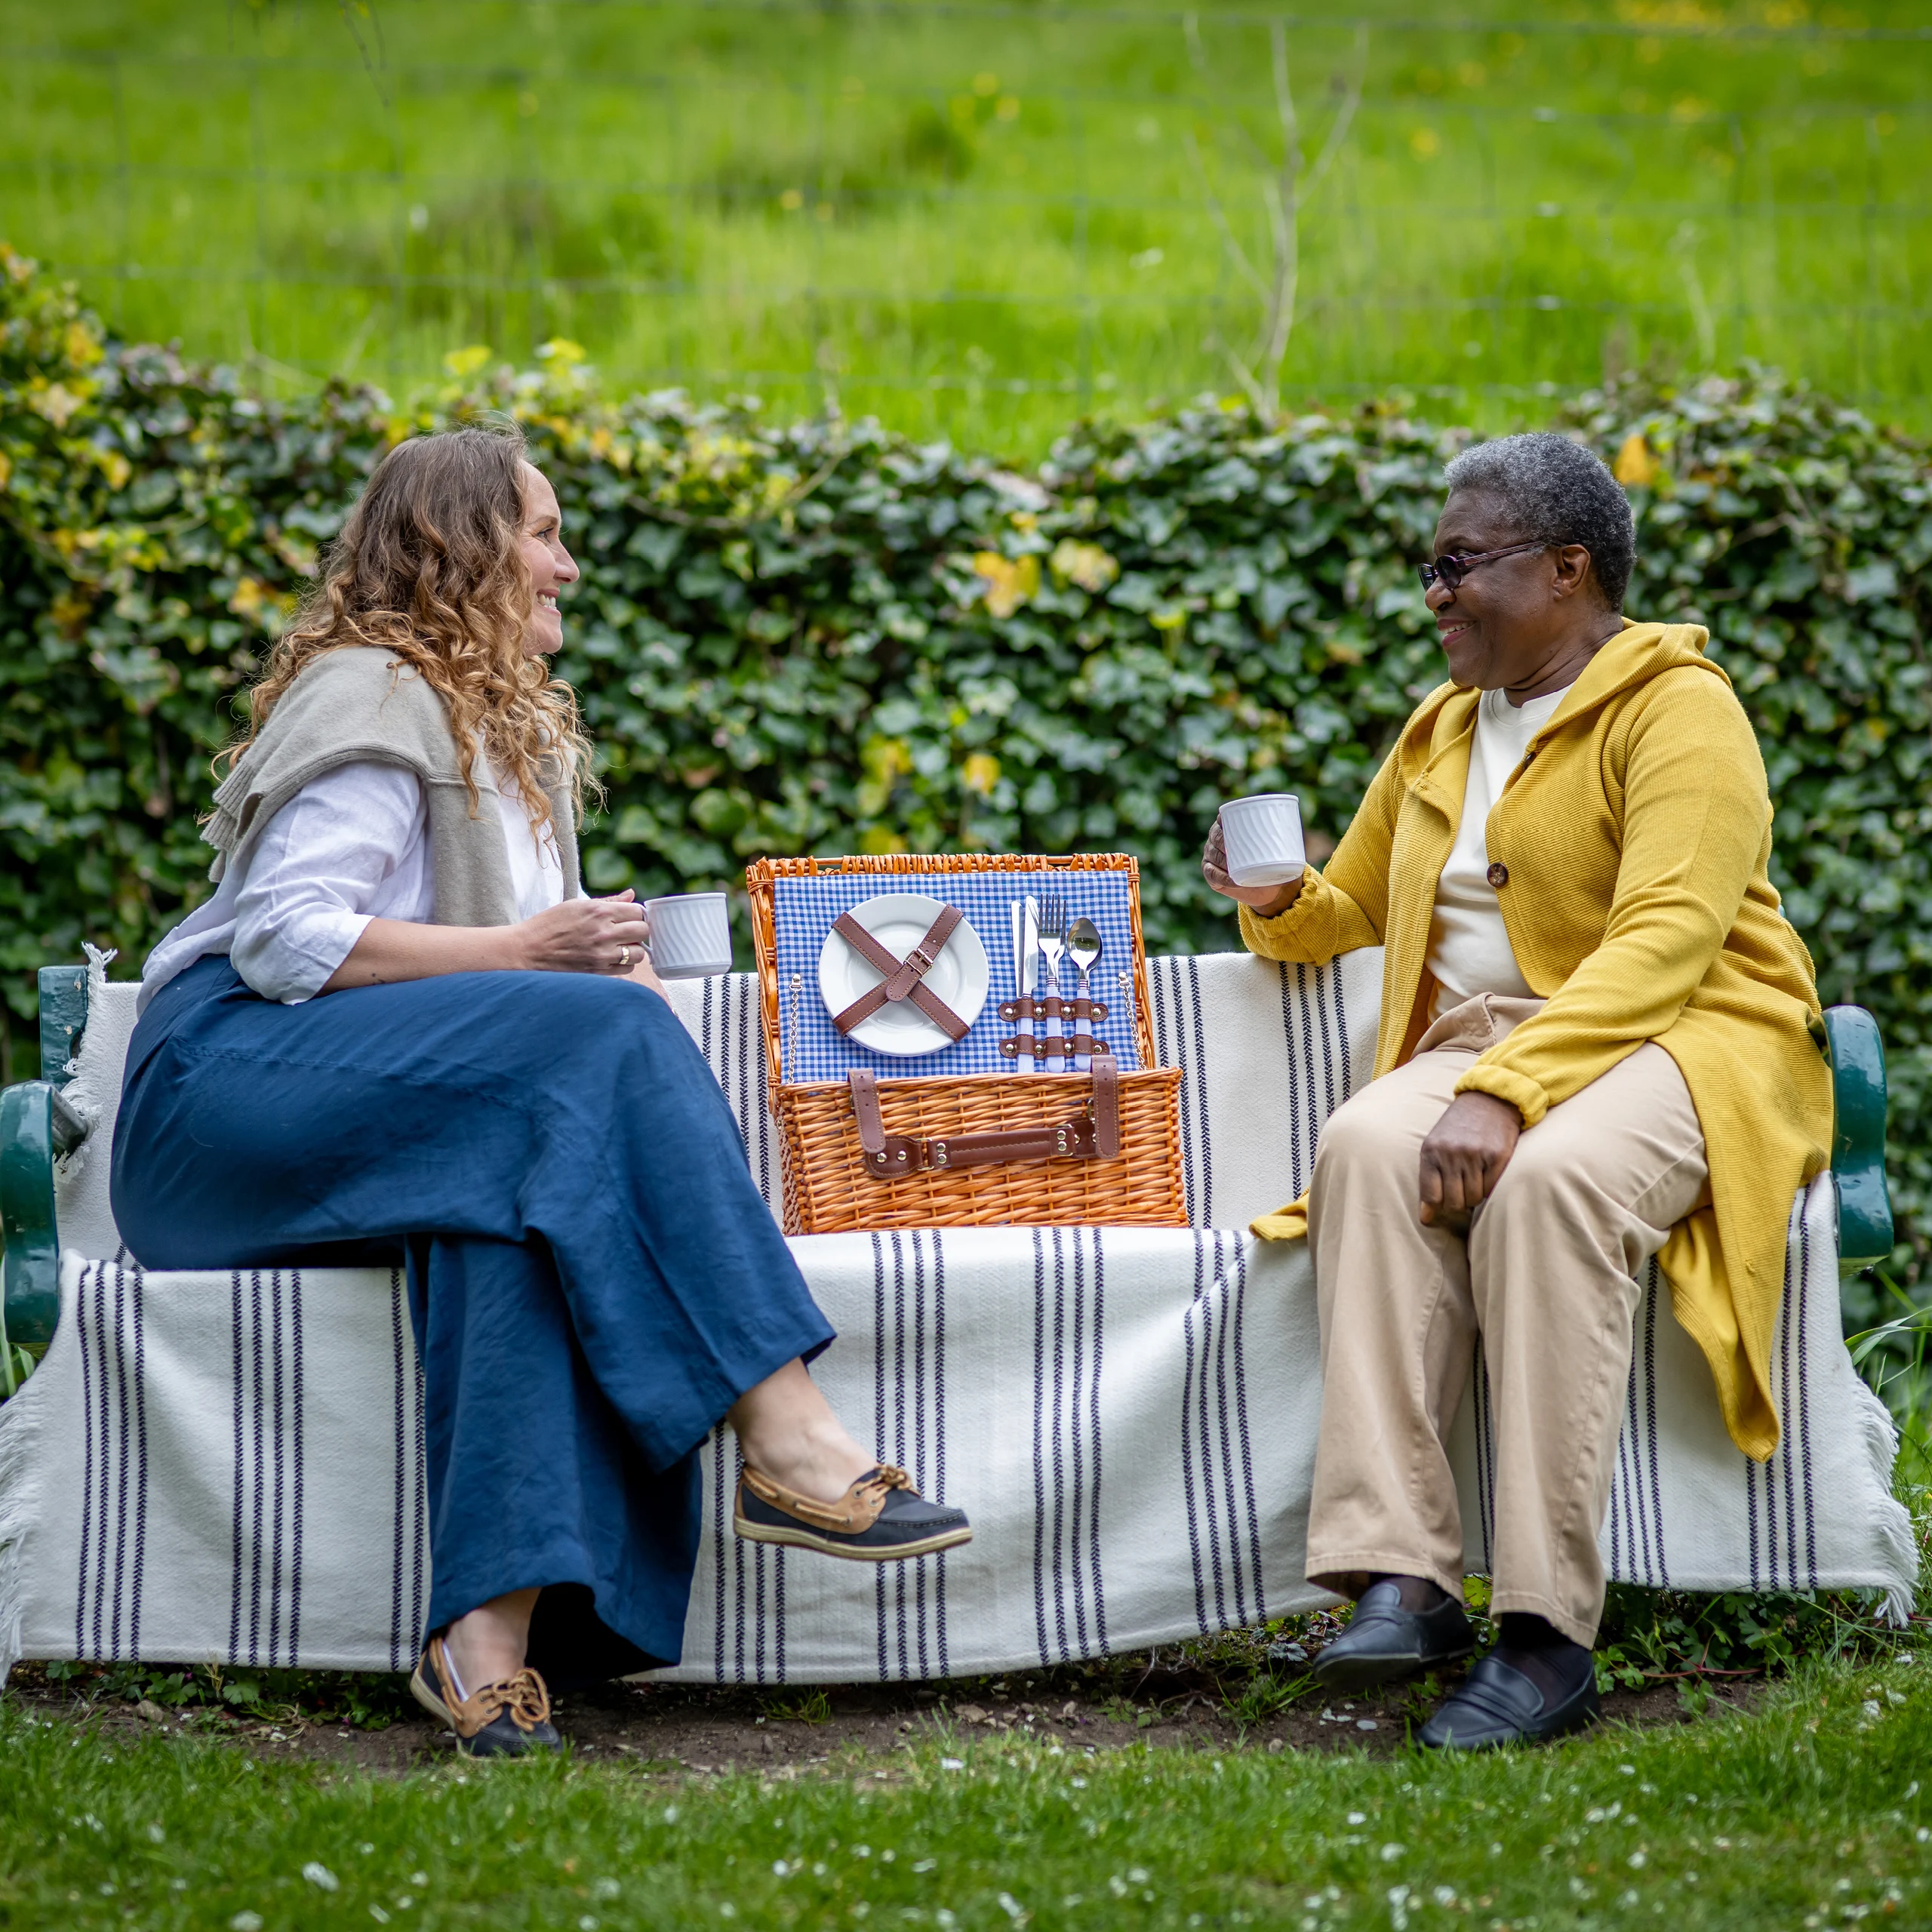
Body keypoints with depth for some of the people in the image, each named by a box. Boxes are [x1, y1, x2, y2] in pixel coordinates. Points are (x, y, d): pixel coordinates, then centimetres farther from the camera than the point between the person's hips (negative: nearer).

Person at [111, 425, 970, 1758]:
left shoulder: (519, 726, 28)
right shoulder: (370, 695, -3)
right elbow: (287, 940, -13)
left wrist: (596, 954, 8)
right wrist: (520, 952, -16)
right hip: (234, 1077, -7)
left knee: (532, 1160, -32)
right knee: (597, 1036, -30)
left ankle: (491, 1625, -49)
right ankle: (786, 1439, -38)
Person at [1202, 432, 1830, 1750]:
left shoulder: (1679, 707, -4)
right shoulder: (1443, 730, 21)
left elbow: (1662, 941, -17)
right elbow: (1350, 908, 35)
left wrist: (1509, 1093, -30)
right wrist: (1276, 902, 9)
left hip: (1679, 1043, -6)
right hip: (1482, 1048, 6)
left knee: (1549, 1179, -38)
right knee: (1368, 1147, -29)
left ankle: (1548, 1631, -39)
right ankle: (1400, 1576, -39)